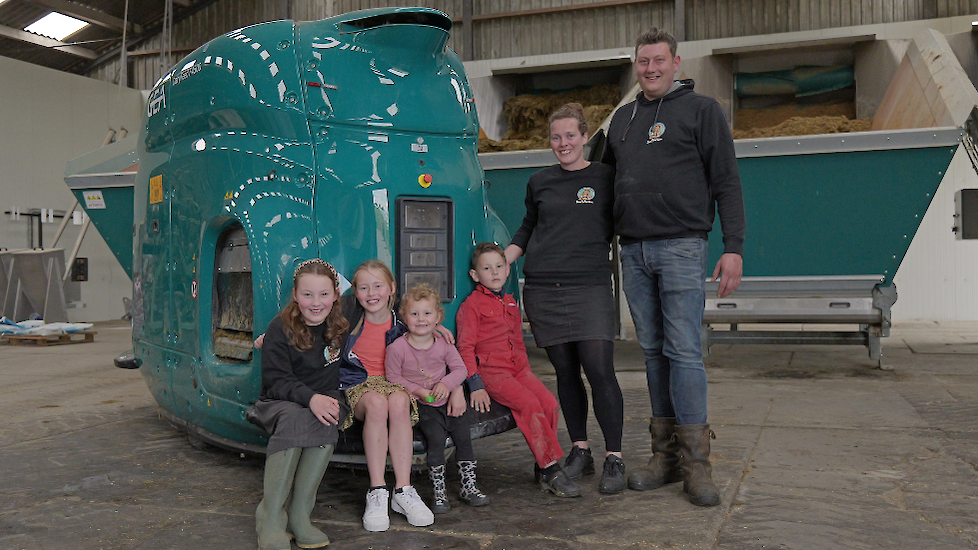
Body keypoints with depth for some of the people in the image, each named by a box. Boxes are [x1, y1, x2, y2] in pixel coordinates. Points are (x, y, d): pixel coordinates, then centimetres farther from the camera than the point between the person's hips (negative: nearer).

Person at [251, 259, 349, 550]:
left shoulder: (341, 325, 2)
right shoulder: (280, 328, -7)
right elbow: (275, 380, -13)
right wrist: (310, 398, -30)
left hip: (324, 399, 2)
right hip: (280, 403, -2)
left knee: (325, 421, -33)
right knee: (292, 418, -37)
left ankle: (299, 513, -26)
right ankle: (270, 518, -30)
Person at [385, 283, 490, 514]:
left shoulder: (443, 344, 0)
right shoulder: (397, 348, -9)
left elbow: (460, 369, 6)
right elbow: (394, 378, -4)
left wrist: (447, 384, -13)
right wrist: (417, 391, -15)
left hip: (446, 400, 3)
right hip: (419, 405, -3)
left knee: (463, 433, -9)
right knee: (436, 435, -23)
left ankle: (468, 485, 8)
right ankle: (439, 491, -10)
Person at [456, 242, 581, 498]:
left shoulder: (510, 303, 22)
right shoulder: (472, 304, 0)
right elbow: (465, 347, -6)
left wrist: (527, 371, 18)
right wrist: (475, 385, -14)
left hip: (517, 369, 7)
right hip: (491, 371, -6)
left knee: (549, 401, -16)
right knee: (529, 404, -25)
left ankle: (542, 469, -7)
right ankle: (551, 469, -21)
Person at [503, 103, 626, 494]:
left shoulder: (606, 177, 6)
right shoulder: (540, 182, 14)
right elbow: (527, 231, 22)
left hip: (591, 286, -3)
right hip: (542, 288, 3)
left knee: (600, 371, -10)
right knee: (565, 372, 7)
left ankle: (614, 459, 1)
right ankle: (579, 451, 19)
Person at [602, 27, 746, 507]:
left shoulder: (700, 109, 4)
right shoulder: (623, 118, 19)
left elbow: (726, 183, -1)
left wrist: (734, 248, -9)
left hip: (681, 246, -5)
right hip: (633, 251, 5)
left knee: (684, 351, -9)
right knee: (653, 351, 7)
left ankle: (696, 463, -2)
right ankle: (666, 454, 14)